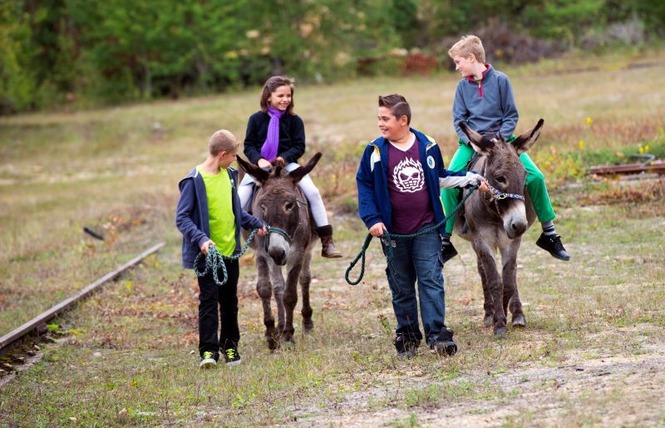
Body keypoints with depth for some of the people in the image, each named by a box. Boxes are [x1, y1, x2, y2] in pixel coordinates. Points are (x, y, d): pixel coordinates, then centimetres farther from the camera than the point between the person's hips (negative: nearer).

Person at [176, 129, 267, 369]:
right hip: (208, 253, -7)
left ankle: (230, 345, 23)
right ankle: (208, 351, -7)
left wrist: (255, 224, 23)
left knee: (230, 301, 13)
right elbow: (182, 218, -17)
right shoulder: (194, 181, -14)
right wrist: (200, 239, -29)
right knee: (209, 300, -8)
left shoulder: (229, 175, 8)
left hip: (230, 250, 7)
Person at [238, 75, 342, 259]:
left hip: (287, 163, 0)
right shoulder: (256, 119, 3)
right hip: (260, 165, 0)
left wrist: (284, 158, -18)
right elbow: (249, 146, 1)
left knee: (313, 192, -16)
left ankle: (326, 240, -11)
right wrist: (259, 160, -18)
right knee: (240, 200, -16)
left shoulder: (294, 121, 3)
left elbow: (299, 147, 0)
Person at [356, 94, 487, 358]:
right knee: (401, 287, 9)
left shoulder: (428, 146, 0)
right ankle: (407, 336, 19)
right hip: (394, 234, 0)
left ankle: (436, 334, -8)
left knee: (431, 281, -7)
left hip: (427, 229, 0)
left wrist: (473, 179, 12)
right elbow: (364, 186, -1)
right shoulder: (375, 151, -4)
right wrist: (372, 219, -12)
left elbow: (440, 177, 16)